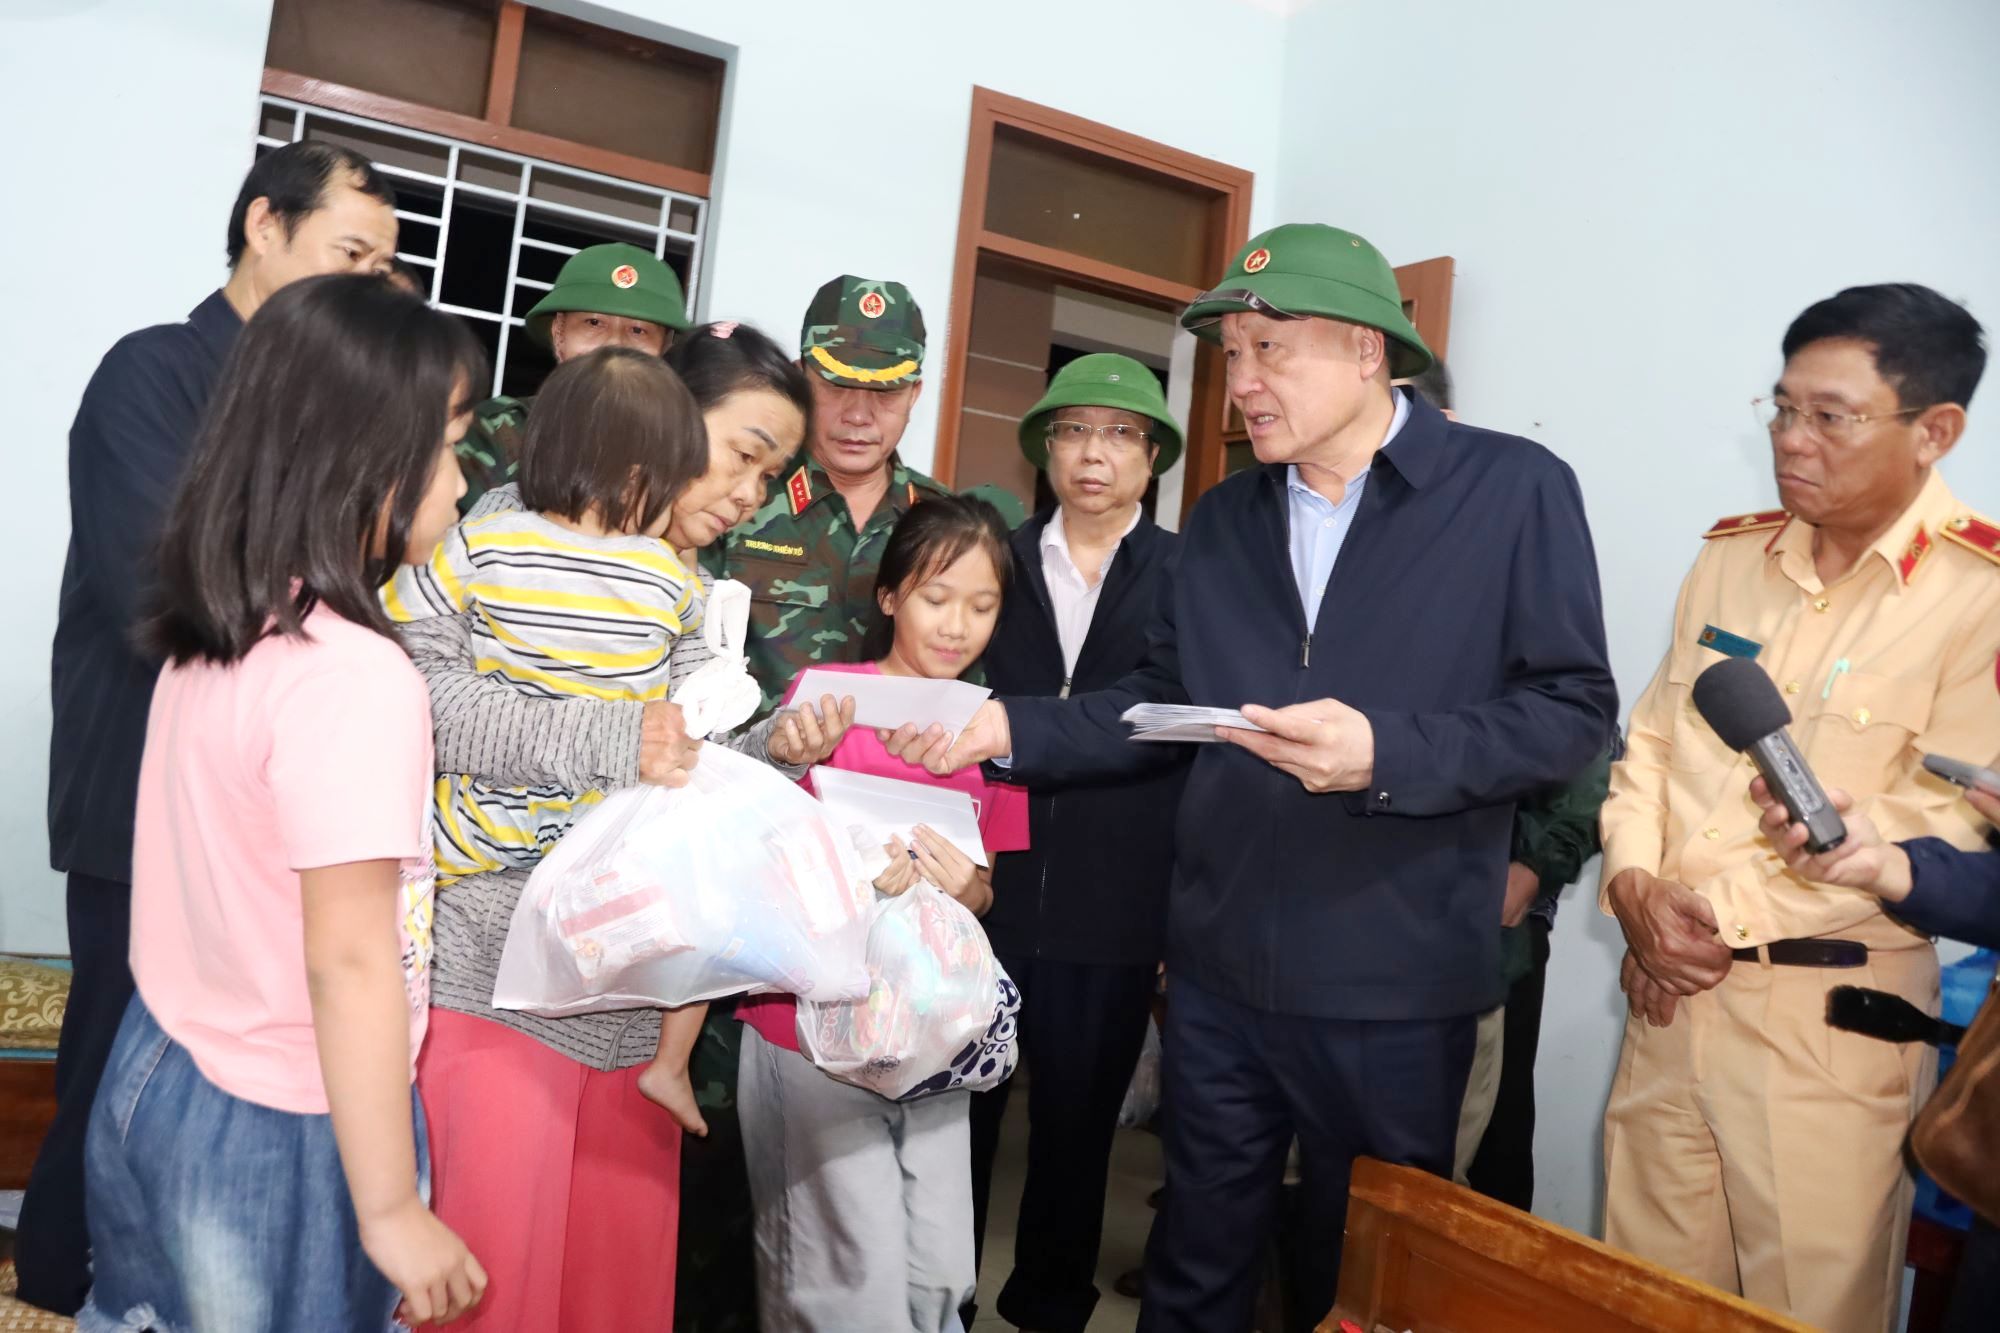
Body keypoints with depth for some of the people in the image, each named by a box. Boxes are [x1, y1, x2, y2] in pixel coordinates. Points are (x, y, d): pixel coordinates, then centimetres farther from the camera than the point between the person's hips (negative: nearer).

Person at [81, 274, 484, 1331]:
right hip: (276, 1130, -7)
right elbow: (349, 962, -25)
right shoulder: (355, 676, -26)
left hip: (159, 1076, 7)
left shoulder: (209, 638, -1)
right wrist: (392, 1209, -18)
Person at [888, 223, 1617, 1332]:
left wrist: (1386, 752, -23)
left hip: (1395, 987, -4)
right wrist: (1011, 729, -4)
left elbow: (1573, 708, -9)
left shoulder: (1516, 489, -7)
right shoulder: (1220, 518, 9)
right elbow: (1159, 702, 10)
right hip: (1217, 971, 4)